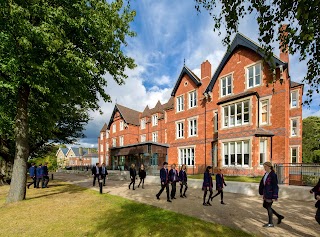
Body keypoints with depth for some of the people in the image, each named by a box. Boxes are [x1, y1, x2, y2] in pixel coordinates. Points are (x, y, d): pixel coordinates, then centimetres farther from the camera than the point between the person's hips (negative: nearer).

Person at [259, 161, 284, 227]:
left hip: (271, 193, -9)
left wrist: (274, 197, -18)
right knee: (265, 205, 16)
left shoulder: (273, 175, -18)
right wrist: (263, 193, 17)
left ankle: (271, 223, 17)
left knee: (268, 207, 1)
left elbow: (275, 186, -18)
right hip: (266, 193, 9)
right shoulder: (266, 174, 8)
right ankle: (279, 216, 30)